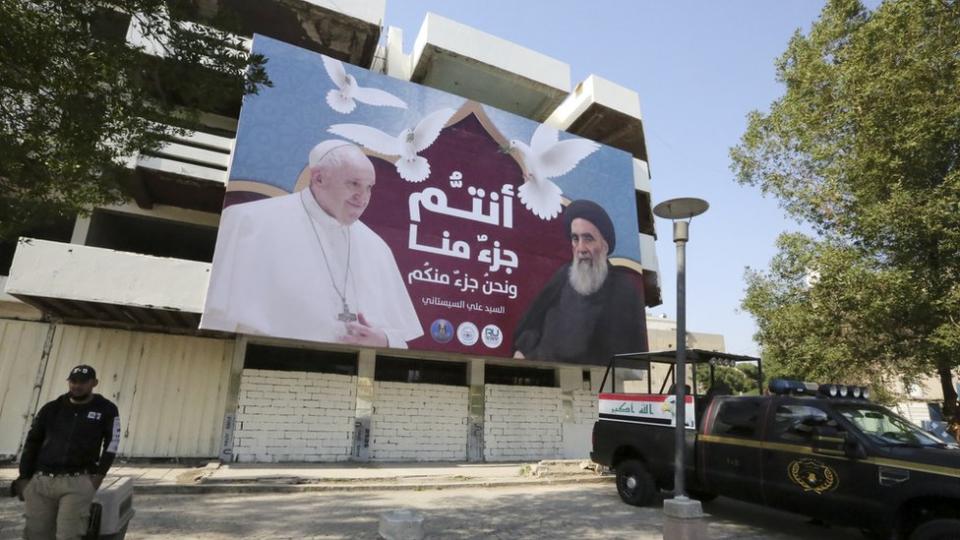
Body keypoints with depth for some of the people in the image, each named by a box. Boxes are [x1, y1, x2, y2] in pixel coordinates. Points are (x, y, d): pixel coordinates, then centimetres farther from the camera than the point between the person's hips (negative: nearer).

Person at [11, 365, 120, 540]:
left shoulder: (106, 410, 4)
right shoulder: (51, 409, 12)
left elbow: (111, 443, 2)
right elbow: (32, 442, 15)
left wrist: (99, 475, -7)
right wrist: (24, 477, 7)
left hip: (78, 482, -3)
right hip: (41, 481, 3)